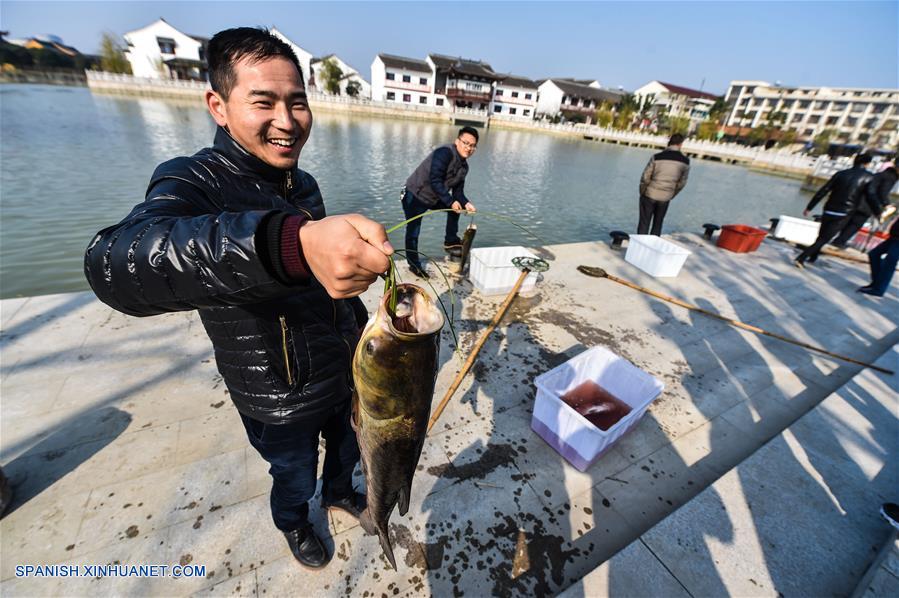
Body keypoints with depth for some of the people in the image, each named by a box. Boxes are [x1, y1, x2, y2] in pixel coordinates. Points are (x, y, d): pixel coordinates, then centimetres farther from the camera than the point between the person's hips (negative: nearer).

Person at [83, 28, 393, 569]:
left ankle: (339, 492, 63)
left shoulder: (304, 184, -1)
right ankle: (295, 524, 58)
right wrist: (293, 244, -62)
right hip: (281, 404, -5)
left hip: (346, 376, 6)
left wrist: (365, 327, 17)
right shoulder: (196, 182, -22)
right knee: (295, 479, 23)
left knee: (349, 448, 30)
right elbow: (116, 265, -45)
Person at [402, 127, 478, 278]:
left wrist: (466, 203, -16)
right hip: (415, 196, -8)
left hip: (433, 198, 8)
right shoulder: (445, 153, -24)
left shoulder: (464, 166, 3)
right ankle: (414, 264, 14)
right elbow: (435, 181, -32)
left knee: (458, 204, 8)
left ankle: (451, 241, 15)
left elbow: (458, 191, 4)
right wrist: (451, 201, -33)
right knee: (413, 232, -5)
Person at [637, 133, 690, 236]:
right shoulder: (685, 161, -2)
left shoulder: (657, 157, -11)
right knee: (658, 224, 16)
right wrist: (671, 196, 16)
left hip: (650, 195, -2)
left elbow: (645, 177, -9)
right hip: (665, 198, 2)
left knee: (644, 223, 5)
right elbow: (682, 182, 3)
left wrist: (642, 192, 6)